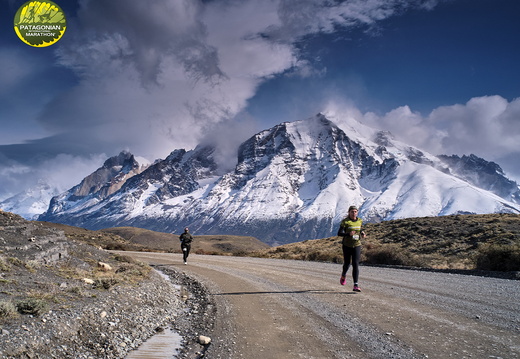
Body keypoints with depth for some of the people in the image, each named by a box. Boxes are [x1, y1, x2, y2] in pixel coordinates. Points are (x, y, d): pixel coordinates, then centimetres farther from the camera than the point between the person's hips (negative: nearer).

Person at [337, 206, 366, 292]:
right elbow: (339, 233, -13)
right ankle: (343, 275, 44)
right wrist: (349, 234, -29)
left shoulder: (360, 221, 4)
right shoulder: (345, 221, -9)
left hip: (357, 245, 2)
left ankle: (356, 285, -10)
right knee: (347, 264, 10)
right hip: (347, 245, -2)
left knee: (356, 264, -8)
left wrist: (362, 234, 0)